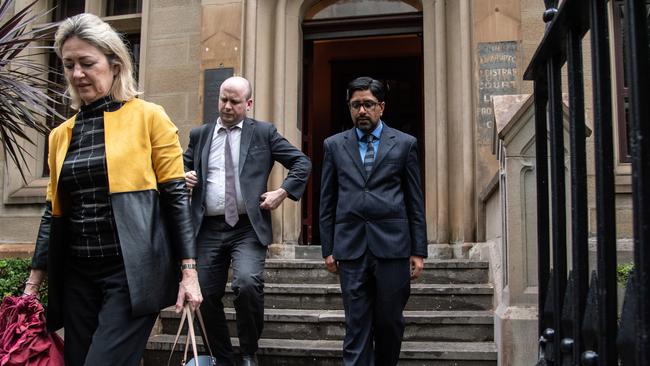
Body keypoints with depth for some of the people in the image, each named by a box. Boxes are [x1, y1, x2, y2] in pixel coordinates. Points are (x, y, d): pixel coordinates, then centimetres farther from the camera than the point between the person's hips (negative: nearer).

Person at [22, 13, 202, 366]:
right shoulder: (62, 134, 12)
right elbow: (53, 212, 16)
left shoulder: (148, 117, -3)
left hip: (133, 273, -5)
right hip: (78, 276, 6)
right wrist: (33, 282, 12)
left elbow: (176, 196, -5)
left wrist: (189, 272, -10)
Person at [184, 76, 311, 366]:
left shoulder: (264, 132, 6)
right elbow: (182, 167, 23)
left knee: (248, 283, -25)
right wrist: (184, 176, 0)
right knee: (206, 296, 5)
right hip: (208, 228, 4)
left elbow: (302, 163, 7)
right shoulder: (199, 135, 13)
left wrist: (283, 192, -5)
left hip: (248, 226, -3)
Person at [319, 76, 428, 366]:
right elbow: (327, 202, 10)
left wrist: (418, 251, 2)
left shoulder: (404, 144, 7)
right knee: (357, 325, 1)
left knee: (390, 322, 9)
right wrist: (328, 249, 5)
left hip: (392, 245, 0)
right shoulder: (334, 145, 10)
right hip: (351, 246, 0)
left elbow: (415, 201, 6)